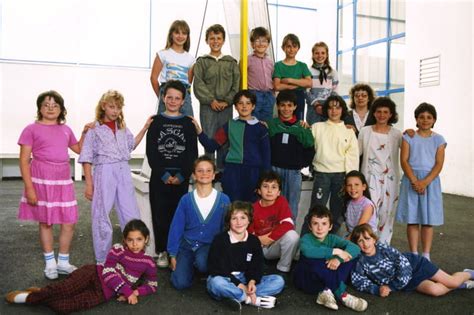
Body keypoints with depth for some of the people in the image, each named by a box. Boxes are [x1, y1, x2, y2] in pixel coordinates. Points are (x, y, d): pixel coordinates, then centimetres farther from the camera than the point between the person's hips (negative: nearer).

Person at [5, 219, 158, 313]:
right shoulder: (118, 249, -5)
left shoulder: (148, 263, 0)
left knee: (61, 307, -19)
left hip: (103, 293, 1)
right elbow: (108, 272, -13)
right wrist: (127, 290, -21)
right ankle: (40, 293, 1)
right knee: (64, 289, -29)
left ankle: (30, 297, 2)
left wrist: (135, 292, -10)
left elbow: (152, 285, 9)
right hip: (94, 275, 0)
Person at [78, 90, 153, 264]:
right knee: (101, 216, 4)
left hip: (123, 172, 5)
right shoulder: (94, 129, -3)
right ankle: (102, 260, 17)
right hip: (104, 173, -4)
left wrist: (145, 127, 19)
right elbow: (86, 158, -3)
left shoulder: (123, 127, 12)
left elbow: (132, 145, 27)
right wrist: (89, 184, -5)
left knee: (132, 216, 7)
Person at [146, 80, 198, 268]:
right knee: (160, 214, 3)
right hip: (159, 177, 0)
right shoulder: (156, 122, 5)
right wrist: (164, 175, -10)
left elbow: (192, 153, 2)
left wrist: (181, 175, -9)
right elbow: (150, 152, -1)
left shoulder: (188, 123, 6)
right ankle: (162, 251, 14)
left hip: (181, 177, 0)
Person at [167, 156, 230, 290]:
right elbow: (176, 227, 2)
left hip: (210, 245, -1)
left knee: (202, 262, -34)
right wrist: (172, 254, 1)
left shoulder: (223, 200, -5)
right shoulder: (186, 199, -3)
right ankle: (190, 264, 16)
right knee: (180, 283, -16)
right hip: (187, 244, 1)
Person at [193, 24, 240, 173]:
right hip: (208, 106, -2)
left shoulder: (231, 62, 12)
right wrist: (211, 100, -10)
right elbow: (198, 84, -2)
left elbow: (236, 84, 5)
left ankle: (222, 170, 14)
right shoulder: (202, 61, 6)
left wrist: (227, 101, -7)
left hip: (226, 106, 2)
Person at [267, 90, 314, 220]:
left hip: (294, 171, 1)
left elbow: (310, 149, 10)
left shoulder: (302, 127, 5)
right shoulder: (270, 125, 4)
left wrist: (302, 164, 2)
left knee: (291, 204, 7)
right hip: (274, 169, 0)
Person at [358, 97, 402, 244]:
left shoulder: (396, 134, 5)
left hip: (390, 179, 1)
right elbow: (356, 153, 10)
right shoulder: (365, 132, 5)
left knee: (387, 213, 6)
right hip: (370, 177, -1)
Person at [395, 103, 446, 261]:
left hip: (431, 181, 1)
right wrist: (414, 181, -15)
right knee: (412, 219, 2)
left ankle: (426, 256, 12)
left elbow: (439, 164, -2)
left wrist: (425, 182, -16)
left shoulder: (438, 139, 5)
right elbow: (404, 161, -3)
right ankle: (414, 254, 11)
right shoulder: (409, 137, 4)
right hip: (411, 180, 0)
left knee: (428, 220, 4)